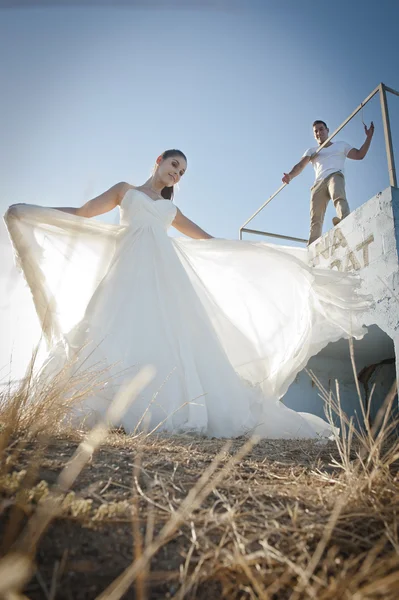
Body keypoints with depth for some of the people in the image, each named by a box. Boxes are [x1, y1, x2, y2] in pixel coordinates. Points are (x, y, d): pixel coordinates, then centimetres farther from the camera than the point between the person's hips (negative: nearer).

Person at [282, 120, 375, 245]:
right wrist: (290, 175, -10)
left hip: (335, 175, -1)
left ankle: (344, 220, -66)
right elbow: (300, 165, 11)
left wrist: (369, 136, 16)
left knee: (339, 197, -38)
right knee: (315, 218, -15)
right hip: (318, 182, 1)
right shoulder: (312, 151, 30)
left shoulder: (341, 145, 32)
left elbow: (360, 155, 26)